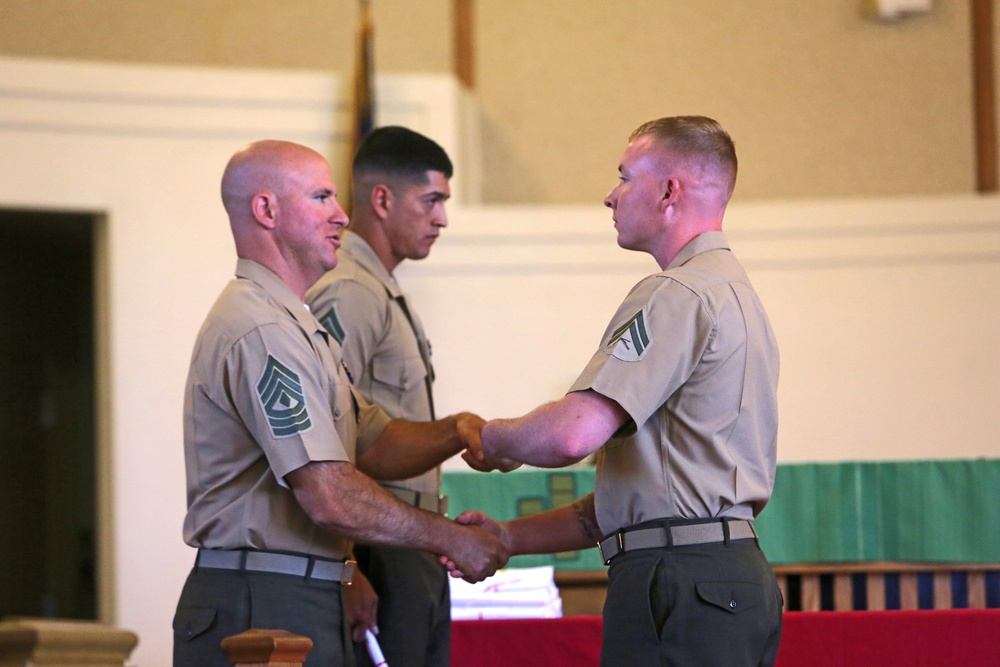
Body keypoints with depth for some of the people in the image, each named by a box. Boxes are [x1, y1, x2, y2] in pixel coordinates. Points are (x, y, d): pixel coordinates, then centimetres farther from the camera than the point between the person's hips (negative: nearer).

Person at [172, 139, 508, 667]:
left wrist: (456, 431, -1)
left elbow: (372, 445, 18)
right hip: (264, 608, -10)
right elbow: (330, 499, -22)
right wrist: (451, 539, -12)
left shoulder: (293, 325, 21)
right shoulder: (262, 331, -16)